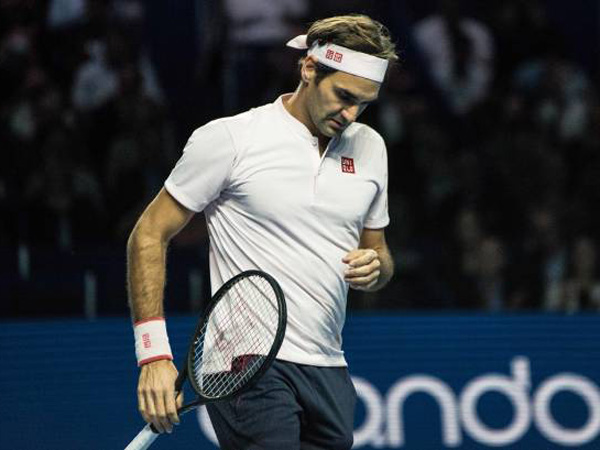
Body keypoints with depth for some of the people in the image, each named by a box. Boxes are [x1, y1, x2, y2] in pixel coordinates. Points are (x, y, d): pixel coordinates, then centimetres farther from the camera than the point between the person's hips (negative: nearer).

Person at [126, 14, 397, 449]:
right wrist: (155, 354, -9)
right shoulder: (228, 139, -5)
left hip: (328, 372, 6)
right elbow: (149, 235, -1)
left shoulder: (369, 147, 14)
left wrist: (374, 267, -1)